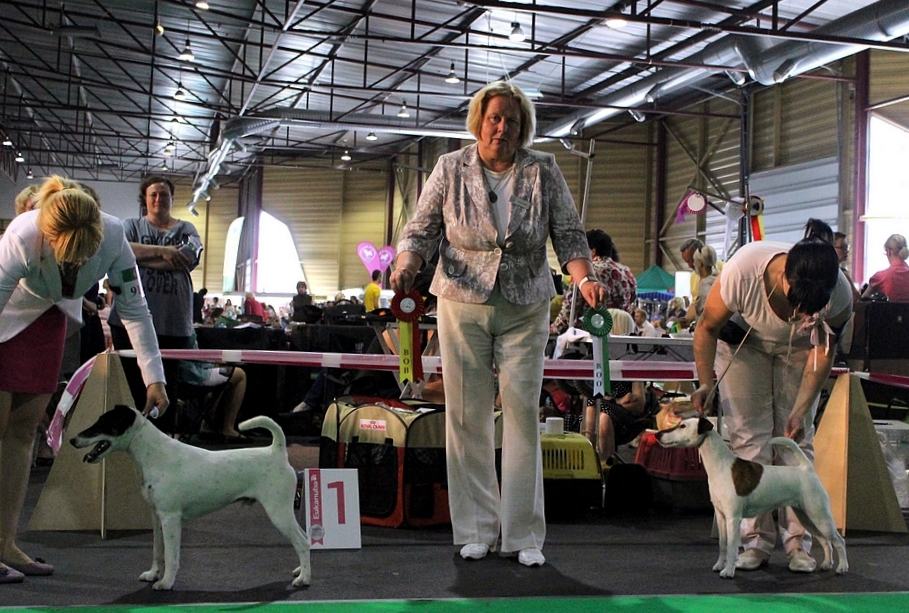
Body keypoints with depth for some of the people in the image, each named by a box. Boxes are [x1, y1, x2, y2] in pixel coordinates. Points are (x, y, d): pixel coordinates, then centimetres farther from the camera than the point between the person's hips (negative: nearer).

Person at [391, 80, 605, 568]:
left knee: (523, 413, -2)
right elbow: (422, 230, 1)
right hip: (462, 306, 0)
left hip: (525, 311, 0)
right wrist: (406, 266, -19)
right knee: (468, 415, 2)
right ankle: (477, 530, 12)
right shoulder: (451, 169, 0)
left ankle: (524, 535, 7)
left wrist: (585, 278, -17)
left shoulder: (543, 171, 0)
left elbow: (568, 234, 1)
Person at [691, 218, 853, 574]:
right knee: (748, 438, -8)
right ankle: (756, 539, -4)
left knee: (796, 439, -5)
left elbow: (823, 352, -17)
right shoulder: (741, 272, -39)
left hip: (798, 348, 1)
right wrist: (705, 384, -27)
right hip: (743, 340, -1)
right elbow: (708, 327, -20)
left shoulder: (839, 296, -33)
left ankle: (799, 541, 0)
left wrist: (800, 410, -24)